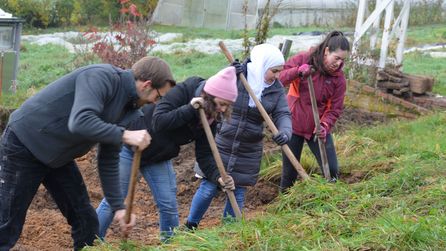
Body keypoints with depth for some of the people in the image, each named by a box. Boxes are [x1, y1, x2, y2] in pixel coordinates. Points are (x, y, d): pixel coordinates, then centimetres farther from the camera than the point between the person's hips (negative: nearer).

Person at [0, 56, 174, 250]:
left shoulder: (126, 105, 3)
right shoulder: (101, 77, -23)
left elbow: (108, 161, 7)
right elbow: (80, 123, -39)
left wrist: (118, 207, 1)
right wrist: (125, 136, -33)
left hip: (58, 157, 9)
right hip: (23, 144, -9)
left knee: (85, 220, 8)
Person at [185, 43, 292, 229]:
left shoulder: (276, 89, -2)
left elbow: (283, 114, -10)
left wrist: (285, 132, -32)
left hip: (248, 152, 3)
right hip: (220, 144, -3)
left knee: (238, 193, 10)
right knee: (208, 189, 2)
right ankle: (190, 226, 22)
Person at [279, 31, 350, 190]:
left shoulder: (339, 78, -7)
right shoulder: (303, 59, -11)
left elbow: (335, 109, -4)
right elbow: (278, 78, -14)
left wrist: (325, 126, -23)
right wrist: (297, 71, -31)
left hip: (318, 128, 1)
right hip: (293, 123, -1)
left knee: (332, 171, -2)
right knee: (289, 172, 7)